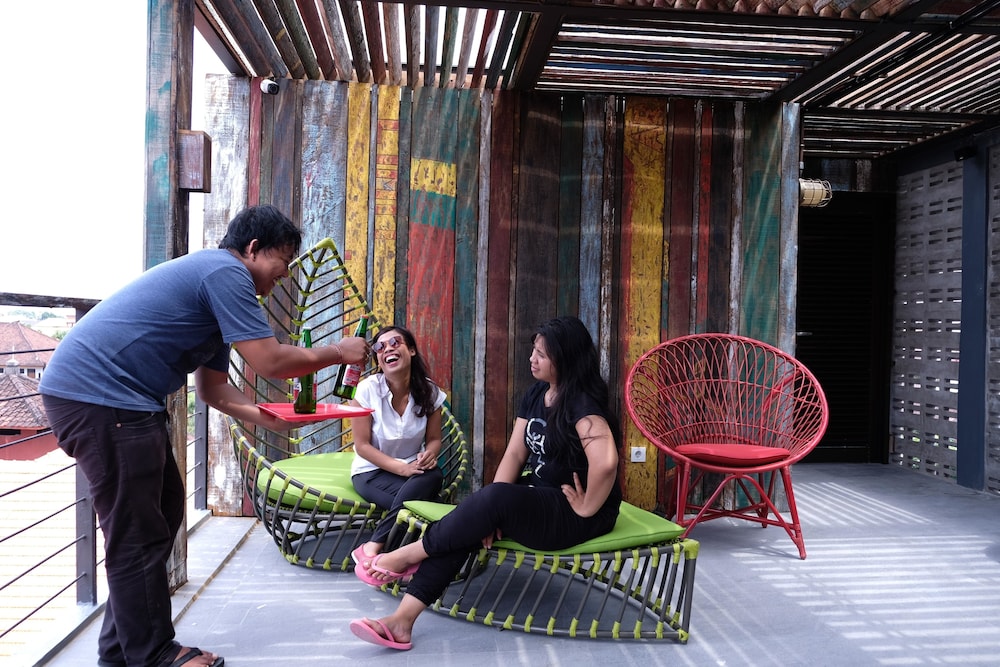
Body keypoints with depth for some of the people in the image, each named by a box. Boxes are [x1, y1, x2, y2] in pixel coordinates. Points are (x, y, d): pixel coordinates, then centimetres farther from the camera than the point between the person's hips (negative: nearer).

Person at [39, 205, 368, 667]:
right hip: (97, 395, -11)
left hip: (118, 399, 11)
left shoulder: (212, 281, 20)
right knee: (138, 535, -3)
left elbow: (213, 387, 19)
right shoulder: (226, 271, -12)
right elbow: (269, 361, -17)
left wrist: (272, 419, 8)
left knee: (163, 510, 16)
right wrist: (338, 353, -4)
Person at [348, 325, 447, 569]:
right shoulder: (368, 389, -13)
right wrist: (402, 468, -24)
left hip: (413, 469, 4)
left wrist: (429, 454, -22)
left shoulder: (429, 391, -6)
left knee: (433, 476, -33)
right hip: (372, 471, -3)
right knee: (416, 499, -33)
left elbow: (434, 438, 4)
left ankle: (373, 547, -22)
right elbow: (362, 446, -12)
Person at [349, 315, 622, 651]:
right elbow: (514, 454, 1)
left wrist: (586, 509, -23)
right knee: (463, 528, -15)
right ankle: (402, 620, -20)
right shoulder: (535, 394, 8)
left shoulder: (582, 404, -20)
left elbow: (606, 462, -37)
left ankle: (406, 556, -11)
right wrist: (489, 512, -11)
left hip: (573, 514, -8)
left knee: (493, 500, -31)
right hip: (538, 499, 8)